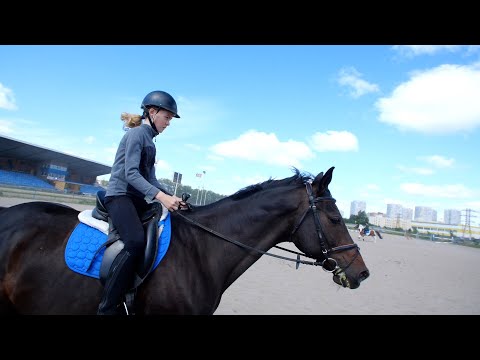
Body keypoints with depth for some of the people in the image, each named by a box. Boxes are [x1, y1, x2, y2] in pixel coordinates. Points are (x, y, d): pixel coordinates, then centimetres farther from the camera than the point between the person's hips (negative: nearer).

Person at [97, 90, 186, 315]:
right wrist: (162, 196, -29)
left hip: (137, 198, 10)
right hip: (120, 195, -10)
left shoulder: (149, 139, 19)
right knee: (136, 242, -31)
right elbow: (130, 173, -20)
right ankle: (107, 308, -21)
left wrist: (171, 198, 3)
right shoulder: (136, 134, -8)